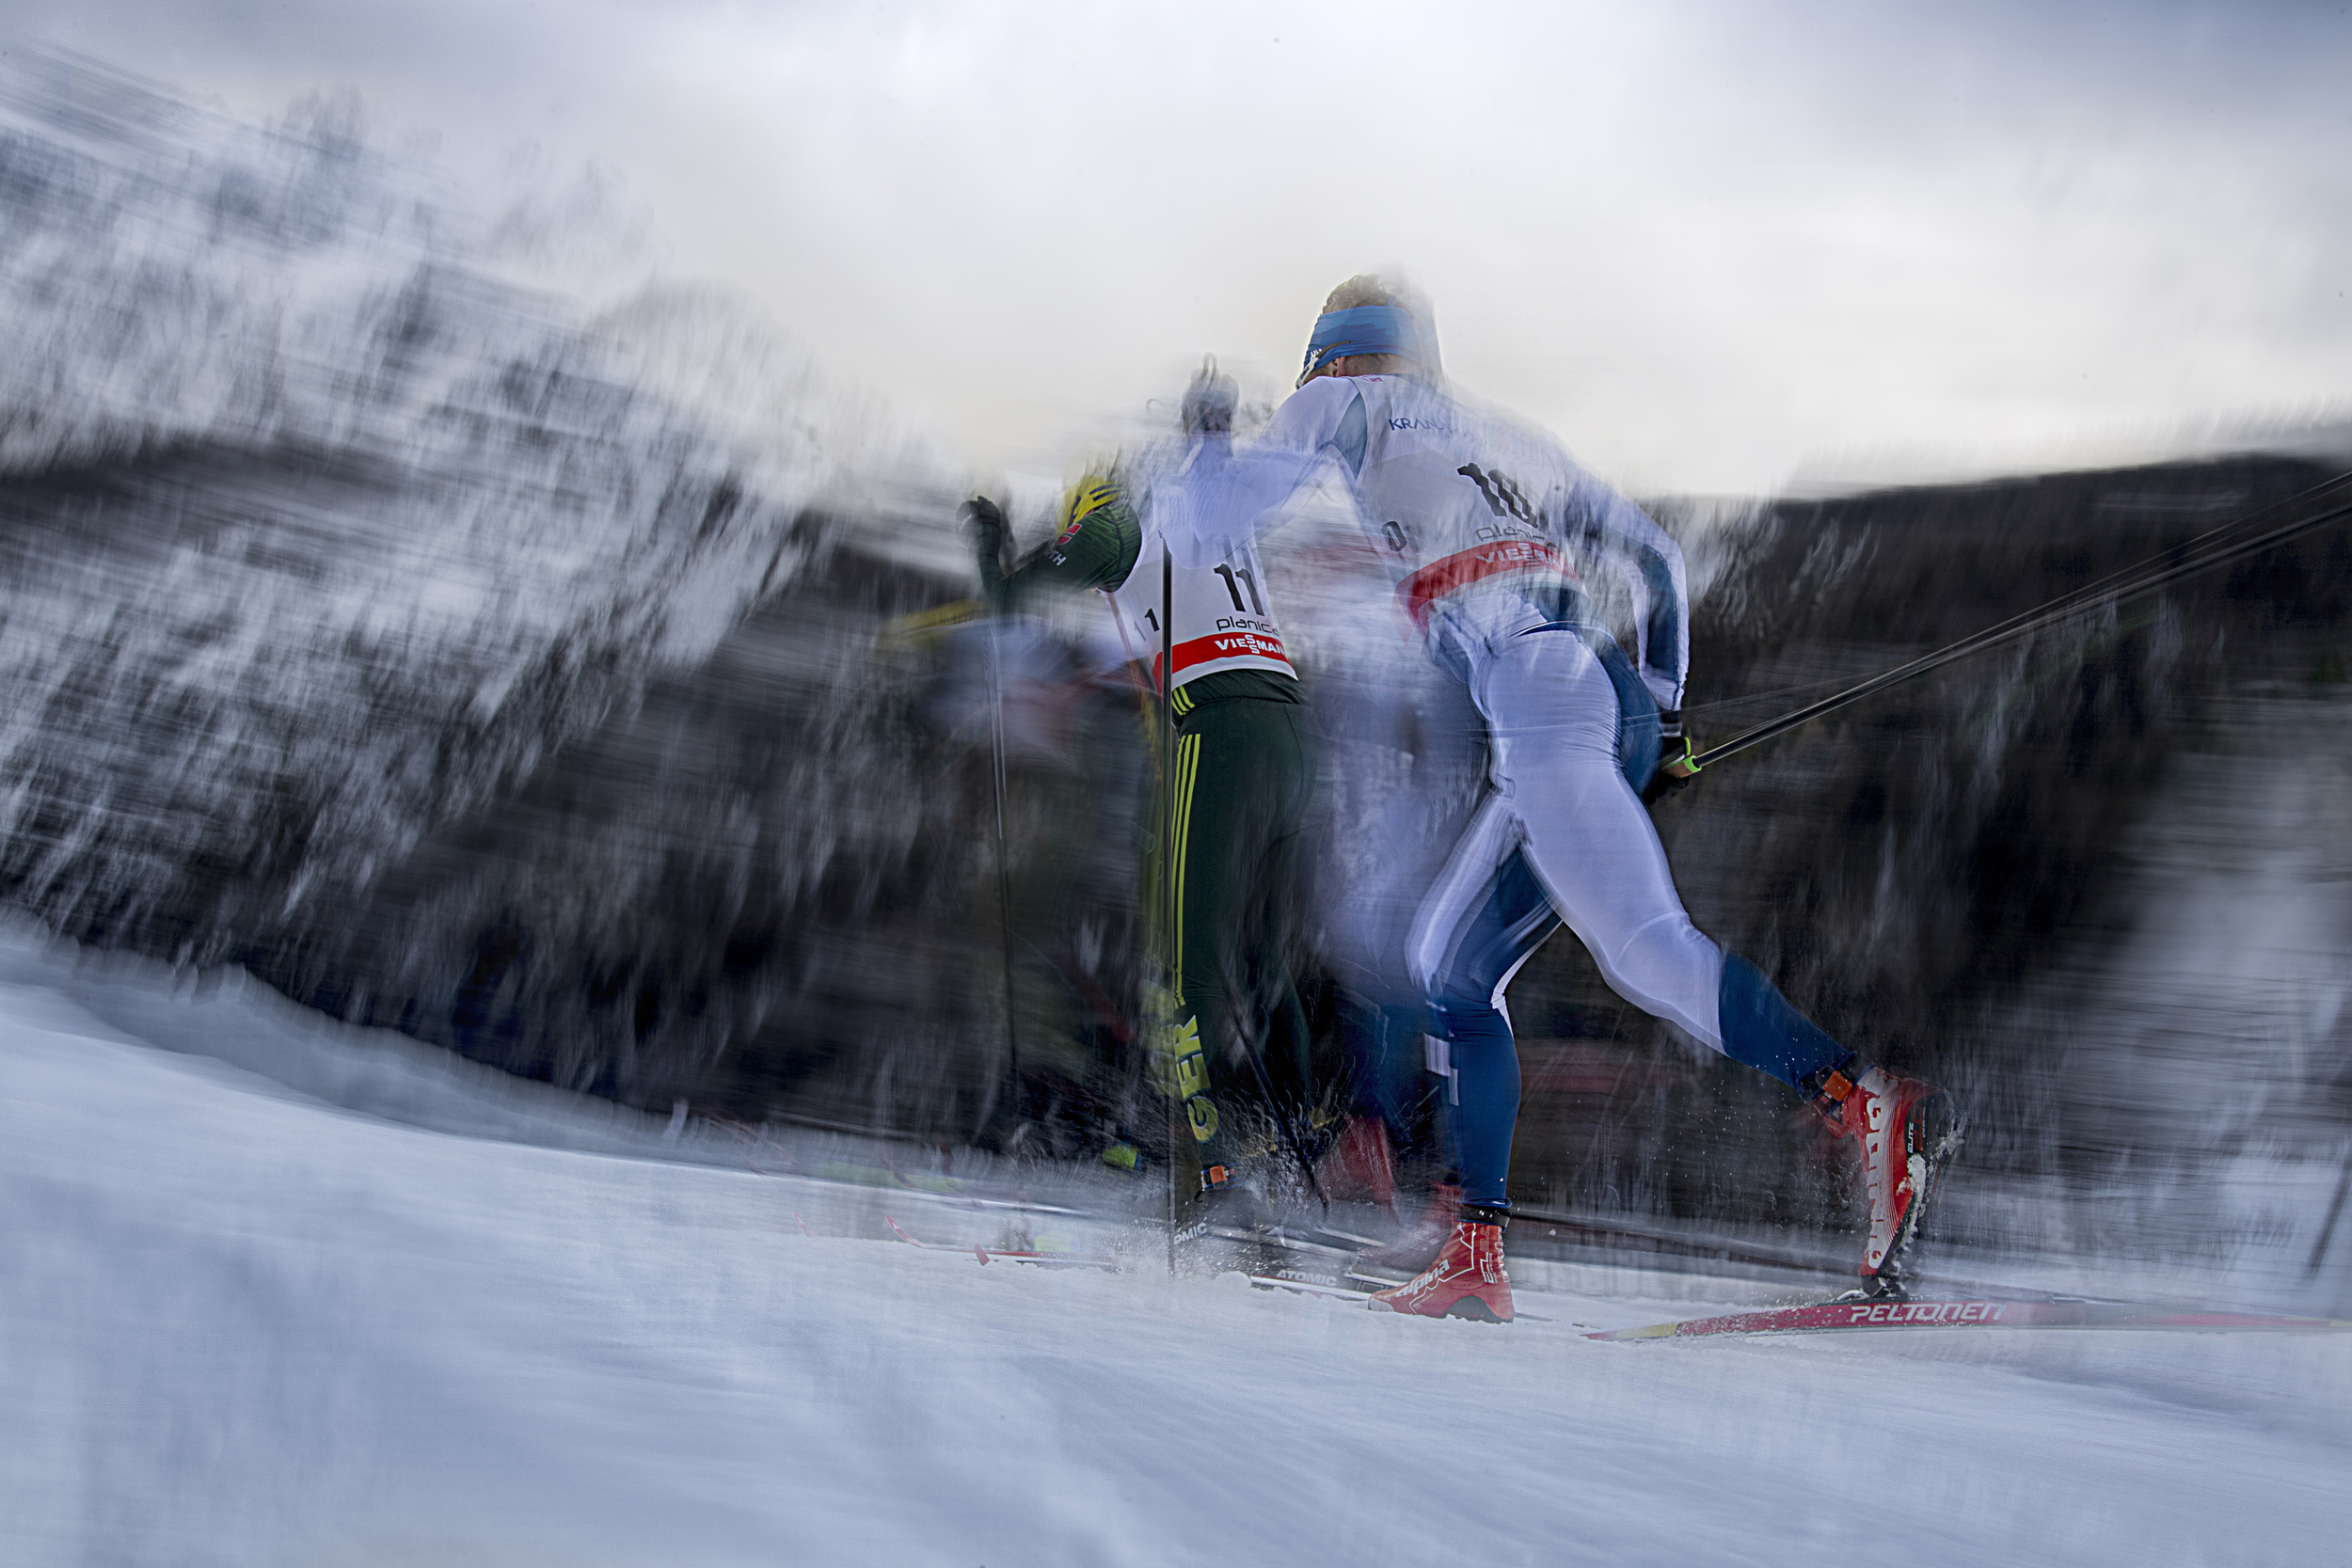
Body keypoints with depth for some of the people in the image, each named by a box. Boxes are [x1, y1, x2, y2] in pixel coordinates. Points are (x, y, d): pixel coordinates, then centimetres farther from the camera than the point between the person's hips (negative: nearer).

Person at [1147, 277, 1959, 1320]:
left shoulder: (1355, 402, 16)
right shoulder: (1512, 438, 33)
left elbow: (1229, 509, 10)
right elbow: (1655, 558, 32)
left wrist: (1172, 489, 32)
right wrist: (1663, 713, 33)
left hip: (1538, 683, -8)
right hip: (1621, 705, 8)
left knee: (1645, 949, -23)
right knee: (1452, 970, 13)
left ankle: (1875, 1107, -39)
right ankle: (1476, 1255, 8)